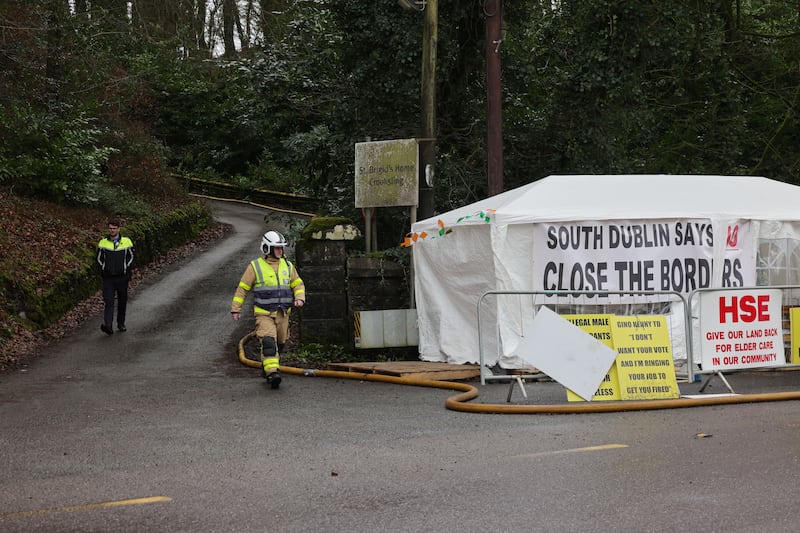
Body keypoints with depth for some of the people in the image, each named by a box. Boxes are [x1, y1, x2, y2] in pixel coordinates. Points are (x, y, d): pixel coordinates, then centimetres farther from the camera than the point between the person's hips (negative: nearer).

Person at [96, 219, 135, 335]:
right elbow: (99, 258, 11)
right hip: (108, 278, -1)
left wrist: (126, 269, -2)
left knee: (122, 301, 10)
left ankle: (121, 324, 24)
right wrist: (103, 270, 0)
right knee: (108, 301, -13)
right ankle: (108, 325, -23)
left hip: (122, 277, 1)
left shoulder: (126, 242, 1)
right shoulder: (103, 243, 3)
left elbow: (131, 257, 8)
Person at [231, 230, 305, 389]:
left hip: (283, 314, 5)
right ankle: (272, 373, -26)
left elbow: (298, 284, 16)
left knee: (280, 344, 11)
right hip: (264, 314, -5)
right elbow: (242, 288, 1)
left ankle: (267, 368, 30)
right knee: (268, 342, -20)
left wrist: (300, 298, -5)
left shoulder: (287, 266, 10)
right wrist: (235, 309, -1)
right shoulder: (255, 266, -3)